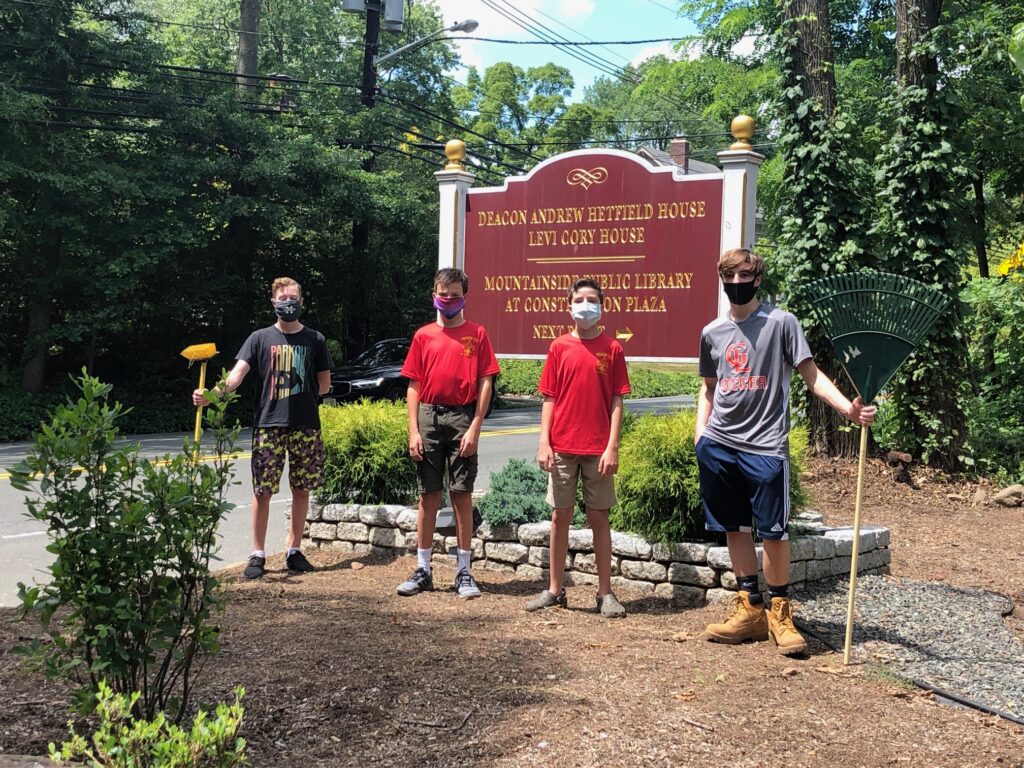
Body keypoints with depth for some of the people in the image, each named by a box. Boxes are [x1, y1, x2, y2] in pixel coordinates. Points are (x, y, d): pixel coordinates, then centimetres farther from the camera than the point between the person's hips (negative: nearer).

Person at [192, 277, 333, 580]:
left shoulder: (315, 340, 8)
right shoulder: (260, 338, 4)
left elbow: (324, 386, 13)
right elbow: (238, 373, -9)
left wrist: (302, 396, 5)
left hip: (306, 426, 1)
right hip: (268, 425, -1)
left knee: (301, 489, 7)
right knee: (262, 490, -1)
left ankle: (294, 550, 19)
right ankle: (258, 554, 9)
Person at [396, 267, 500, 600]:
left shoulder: (477, 333, 4)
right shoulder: (423, 335, 9)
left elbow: (486, 382, 0)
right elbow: (414, 385, 7)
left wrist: (475, 427, -8)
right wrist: (413, 431, -1)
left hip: (462, 417, -2)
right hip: (428, 418, 2)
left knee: (462, 495, 2)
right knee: (428, 495, 7)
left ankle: (464, 571, 10)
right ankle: (423, 570, 14)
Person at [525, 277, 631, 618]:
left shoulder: (612, 349, 1)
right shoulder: (559, 347, 4)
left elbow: (616, 401, -1)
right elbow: (549, 398, 4)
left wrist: (612, 446, -8)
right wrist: (544, 442, -4)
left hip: (598, 449, -1)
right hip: (561, 447, 1)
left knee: (599, 517, 5)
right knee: (560, 516, 8)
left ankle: (605, 593, 13)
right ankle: (555, 589, 17)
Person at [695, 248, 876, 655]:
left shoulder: (781, 323, -1)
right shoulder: (712, 332, 12)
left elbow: (811, 374, -4)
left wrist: (848, 407, -19)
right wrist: (701, 430, 9)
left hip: (765, 446, -4)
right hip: (719, 445, 4)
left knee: (773, 531, -2)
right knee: (735, 528, 9)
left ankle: (779, 611, 13)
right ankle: (750, 607, 20)